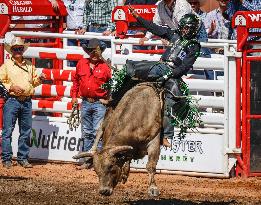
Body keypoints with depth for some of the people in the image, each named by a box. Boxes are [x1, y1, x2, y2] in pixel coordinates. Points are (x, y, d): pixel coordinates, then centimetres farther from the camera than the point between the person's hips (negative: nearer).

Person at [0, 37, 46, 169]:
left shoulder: (29, 65, 15)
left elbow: (33, 81, 23)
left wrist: (39, 79, 2)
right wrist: (11, 87, -14)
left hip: (27, 101, 4)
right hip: (11, 100, -4)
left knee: (26, 132, 7)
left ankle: (23, 158, 14)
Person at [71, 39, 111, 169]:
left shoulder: (104, 66, -5)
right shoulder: (81, 64, 6)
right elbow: (76, 80, 17)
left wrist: (108, 99, -8)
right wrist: (74, 96, 12)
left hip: (99, 103, -5)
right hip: (85, 103, 5)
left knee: (98, 132, -8)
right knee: (86, 133, 10)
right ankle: (88, 160, 17)